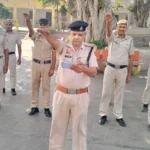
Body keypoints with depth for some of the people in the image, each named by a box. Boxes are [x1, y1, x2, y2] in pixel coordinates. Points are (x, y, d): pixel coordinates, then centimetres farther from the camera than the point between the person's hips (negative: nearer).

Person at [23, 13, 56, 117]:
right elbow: (31, 30, -22)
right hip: (36, 64, 2)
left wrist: (52, 68, -9)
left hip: (47, 65, -2)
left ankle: (46, 108, 14)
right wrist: (27, 20, -43)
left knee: (46, 87, 5)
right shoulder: (36, 35, 1)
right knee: (35, 86, 9)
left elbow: (54, 54, -4)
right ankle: (35, 106, 21)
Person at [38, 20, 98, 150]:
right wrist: (46, 33, -47)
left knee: (79, 127, 13)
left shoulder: (89, 50, -2)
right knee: (58, 125, 15)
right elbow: (54, 41, -24)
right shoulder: (64, 47, -2)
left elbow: (94, 72, -10)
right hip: (62, 94, 1)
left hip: (80, 96, -1)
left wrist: (83, 68, -31)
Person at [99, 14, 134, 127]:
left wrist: (129, 74, 5)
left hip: (122, 70, 2)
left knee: (119, 93, 11)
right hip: (110, 68, -1)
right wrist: (108, 22, -54)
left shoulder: (130, 40, 2)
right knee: (106, 92, 7)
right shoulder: (112, 36, -4)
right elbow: (108, 30, -30)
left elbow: (130, 58, 6)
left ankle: (119, 116, 24)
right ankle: (103, 114, 21)